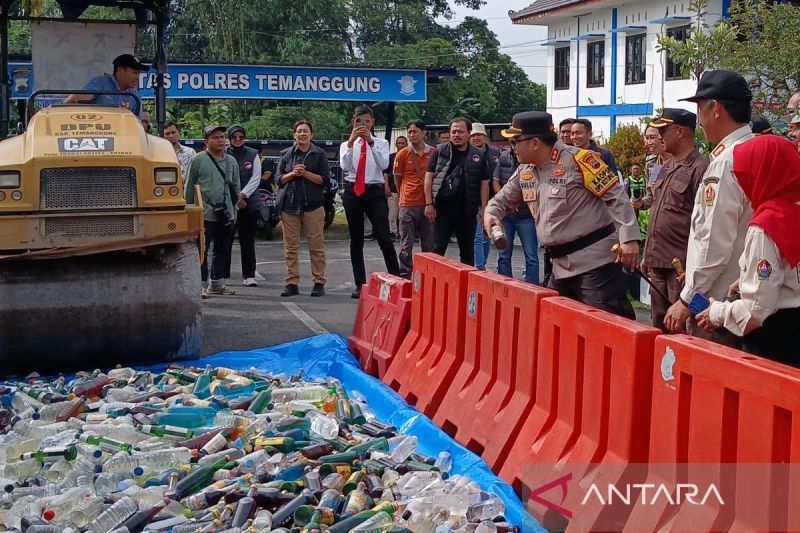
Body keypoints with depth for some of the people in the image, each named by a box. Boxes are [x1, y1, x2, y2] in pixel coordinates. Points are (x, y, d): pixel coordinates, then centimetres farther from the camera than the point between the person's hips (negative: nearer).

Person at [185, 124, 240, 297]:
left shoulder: (231, 162, 12)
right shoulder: (198, 160, -2)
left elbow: (236, 188, 17)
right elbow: (189, 188, 0)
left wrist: (234, 209, 11)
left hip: (226, 215, 5)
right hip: (205, 214, -5)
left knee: (221, 251, 12)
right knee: (202, 251, -4)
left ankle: (217, 283, 21)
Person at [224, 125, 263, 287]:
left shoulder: (253, 154, 8)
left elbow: (256, 178, 2)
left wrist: (242, 195, -9)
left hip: (249, 203, 1)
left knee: (247, 241, 3)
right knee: (226, 240, -1)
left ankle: (249, 275, 8)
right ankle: (223, 274, 7)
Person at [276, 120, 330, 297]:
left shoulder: (319, 154, 5)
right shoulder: (286, 154, 12)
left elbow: (325, 179, -1)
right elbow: (278, 179, 10)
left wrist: (305, 173, -12)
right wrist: (292, 173, -8)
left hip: (312, 204, -2)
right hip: (289, 204, 2)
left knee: (316, 246, -2)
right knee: (290, 246, 1)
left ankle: (319, 283, 4)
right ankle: (292, 283, 6)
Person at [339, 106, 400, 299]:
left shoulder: (381, 143, 6)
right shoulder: (346, 145, 9)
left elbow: (383, 164, -13)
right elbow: (344, 166, -11)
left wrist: (371, 142, -23)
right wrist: (351, 142, -22)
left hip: (375, 192, -2)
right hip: (353, 192, 2)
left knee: (384, 238, -12)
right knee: (356, 240, 7)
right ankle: (360, 285, 15)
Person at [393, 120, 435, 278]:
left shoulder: (433, 153, 3)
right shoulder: (403, 154, -1)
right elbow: (397, 178, 10)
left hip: (428, 203, 2)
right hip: (408, 204, -2)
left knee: (429, 244, 7)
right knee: (407, 244, 1)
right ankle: (405, 275, 5)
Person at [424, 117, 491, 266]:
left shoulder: (479, 155, 5)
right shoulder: (440, 151, 2)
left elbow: (484, 184, 6)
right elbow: (429, 177, 1)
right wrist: (429, 204, -7)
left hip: (468, 213, 2)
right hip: (442, 210, -1)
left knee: (467, 252, 11)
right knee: (437, 251, 0)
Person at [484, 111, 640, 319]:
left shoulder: (578, 160, -14)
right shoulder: (525, 171, 10)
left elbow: (616, 196, -14)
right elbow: (505, 199, 24)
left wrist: (629, 237, -20)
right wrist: (491, 213, 1)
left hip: (594, 261, -8)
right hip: (561, 265, 9)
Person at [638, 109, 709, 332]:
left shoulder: (699, 168, -11)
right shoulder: (667, 168, 16)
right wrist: (647, 255, 20)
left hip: (681, 266, -9)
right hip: (658, 263, 9)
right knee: (659, 326, 14)